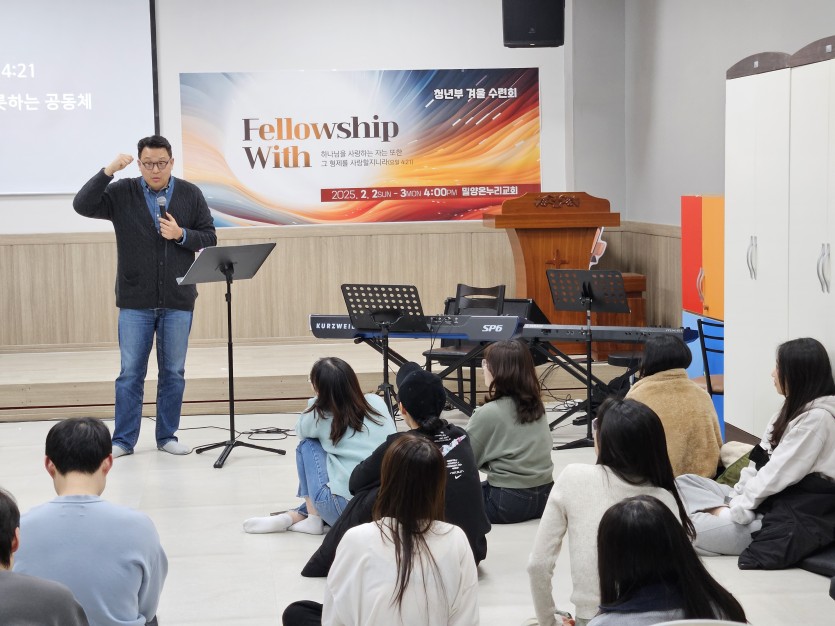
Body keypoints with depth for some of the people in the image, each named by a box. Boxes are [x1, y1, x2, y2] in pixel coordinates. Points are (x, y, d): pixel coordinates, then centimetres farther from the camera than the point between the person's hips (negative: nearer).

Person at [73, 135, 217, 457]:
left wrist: (181, 235, -13)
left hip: (178, 300, 1)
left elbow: (209, 238, 5)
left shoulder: (190, 194, 3)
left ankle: (167, 436, 18)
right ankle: (123, 440, 11)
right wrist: (108, 171, -20)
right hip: (135, 301, -1)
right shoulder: (122, 193, 0)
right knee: (130, 373, 3)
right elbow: (83, 205, -11)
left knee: (174, 372, 8)